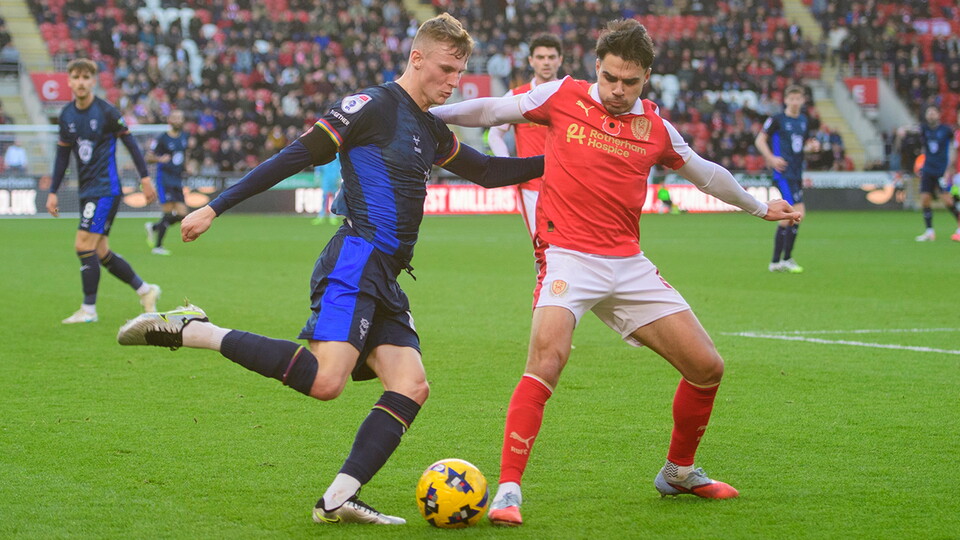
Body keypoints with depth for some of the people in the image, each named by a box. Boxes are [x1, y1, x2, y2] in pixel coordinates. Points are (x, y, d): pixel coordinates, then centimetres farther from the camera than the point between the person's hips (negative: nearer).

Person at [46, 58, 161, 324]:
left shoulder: (106, 111, -10)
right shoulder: (66, 115, 8)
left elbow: (129, 142, -4)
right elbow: (63, 155, 15)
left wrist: (145, 177, -4)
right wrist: (53, 192, 12)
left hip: (106, 189, -7)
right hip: (86, 190, 7)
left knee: (84, 244, -13)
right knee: (100, 253, 8)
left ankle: (89, 309, -4)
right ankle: (145, 290, 24)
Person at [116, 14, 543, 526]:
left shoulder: (430, 130, 22)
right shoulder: (374, 106, -5)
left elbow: (488, 171, 33)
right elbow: (294, 157, -7)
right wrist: (215, 207, -10)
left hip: (385, 278, 9)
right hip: (357, 259, -9)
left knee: (411, 386, -6)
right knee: (324, 381, -25)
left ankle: (338, 501, -10)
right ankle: (189, 330, -15)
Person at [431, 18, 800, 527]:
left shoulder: (655, 127, 10)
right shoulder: (564, 96, 1)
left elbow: (704, 172, 26)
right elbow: (492, 110, 8)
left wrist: (759, 207, 37)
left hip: (628, 265, 5)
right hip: (568, 256, -5)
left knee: (707, 367, 4)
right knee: (547, 358, -30)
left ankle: (679, 471, 28)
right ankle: (508, 490, -24)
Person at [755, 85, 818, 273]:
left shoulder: (804, 120, 14)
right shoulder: (777, 119, -5)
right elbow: (760, 140, -2)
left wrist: (812, 145, 3)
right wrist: (772, 158, -15)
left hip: (797, 173, 8)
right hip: (783, 172, -7)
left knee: (787, 218, 10)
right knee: (798, 212, -17)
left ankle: (775, 261, 17)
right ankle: (786, 259, -9)